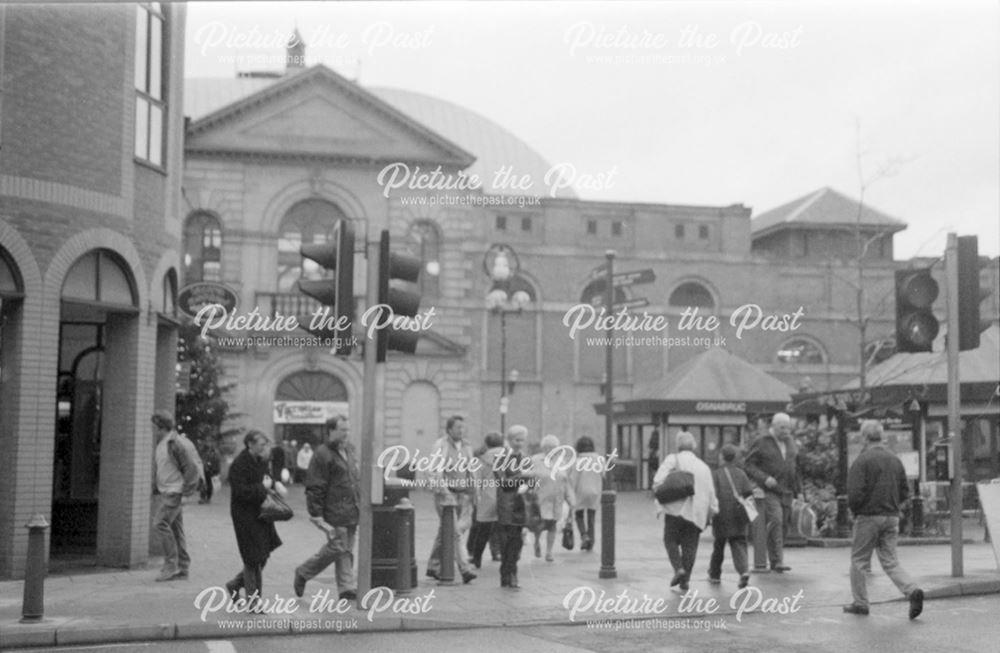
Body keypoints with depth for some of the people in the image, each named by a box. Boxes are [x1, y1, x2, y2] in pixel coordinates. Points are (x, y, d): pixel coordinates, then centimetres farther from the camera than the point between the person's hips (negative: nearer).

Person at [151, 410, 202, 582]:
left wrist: (185, 492, -15)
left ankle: (171, 565, -11)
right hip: (166, 492, 9)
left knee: (161, 524, -16)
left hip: (175, 492, -9)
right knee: (175, 529, 10)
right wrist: (156, 487, 15)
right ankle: (182, 569, 13)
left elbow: (191, 468, -16)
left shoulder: (176, 444, -16)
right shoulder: (160, 444, 13)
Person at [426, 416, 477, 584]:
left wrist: (472, 491, 10)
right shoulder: (441, 445, -7)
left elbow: (470, 471, 18)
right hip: (445, 493, -6)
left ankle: (433, 567, 24)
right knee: (454, 532, -12)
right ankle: (464, 569, -14)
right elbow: (436, 472, -13)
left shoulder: (466, 446, 12)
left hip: (462, 493, 6)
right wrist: (446, 493, -20)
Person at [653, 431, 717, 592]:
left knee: (670, 540, 11)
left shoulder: (673, 459, 3)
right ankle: (684, 581, 4)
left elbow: (658, 481, -12)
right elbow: (711, 493, 17)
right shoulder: (704, 466, 19)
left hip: (677, 508, -4)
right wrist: (711, 513, 24)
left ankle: (678, 568, -8)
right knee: (689, 546, 8)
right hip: (697, 512, 4)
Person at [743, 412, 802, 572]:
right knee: (775, 521, -19)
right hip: (769, 491, -6)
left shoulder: (790, 442, 16)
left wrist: (798, 491, 20)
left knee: (784, 525, 4)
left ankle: (774, 562, 13)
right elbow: (748, 465, -5)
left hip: (786, 492, 6)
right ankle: (777, 560, -22)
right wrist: (764, 478, -19)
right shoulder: (761, 443, -3)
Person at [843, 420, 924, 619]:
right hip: (892, 517, 6)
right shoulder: (895, 459, 6)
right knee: (890, 562, 9)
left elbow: (855, 493, -17)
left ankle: (860, 603, 13)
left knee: (859, 561, 9)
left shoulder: (863, 460, -13)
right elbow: (905, 491, 10)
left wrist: (854, 510, 0)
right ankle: (912, 591, -12)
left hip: (868, 517, -5)